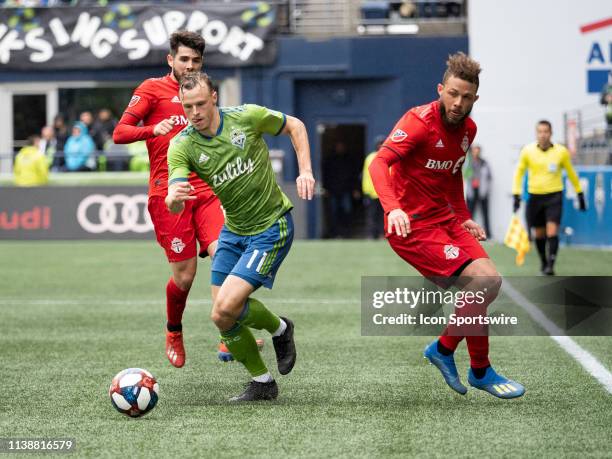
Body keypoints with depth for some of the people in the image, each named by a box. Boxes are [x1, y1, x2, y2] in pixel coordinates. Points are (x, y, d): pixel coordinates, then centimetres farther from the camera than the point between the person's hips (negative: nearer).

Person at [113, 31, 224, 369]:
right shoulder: (153, 88, 4)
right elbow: (119, 132, -3)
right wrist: (152, 129, -21)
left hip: (204, 191, 5)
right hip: (168, 193, -5)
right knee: (184, 274, -5)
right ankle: (174, 334, 23)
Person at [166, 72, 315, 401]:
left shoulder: (247, 117, -15)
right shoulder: (182, 146, -11)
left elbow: (295, 126, 4)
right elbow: (175, 204, -25)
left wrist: (305, 171, -8)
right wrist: (173, 198, -50)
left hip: (272, 228, -5)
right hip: (233, 231, 5)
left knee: (226, 308, -19)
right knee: (221, 318, 1)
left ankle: (279, 328, 11)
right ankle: (262, 383, 20)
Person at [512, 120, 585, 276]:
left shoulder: (561, 151, -4)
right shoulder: (527, 151, -4)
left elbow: (571, 173, 10)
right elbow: (519, 172, 6)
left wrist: (580, 194, 15)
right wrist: (516, 195, -2)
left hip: (554, 196, -2)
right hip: (535, 197, 2)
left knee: (552, 232, -16)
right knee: (539, 234, 9)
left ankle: (550, 266, -17)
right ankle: (544, 263, 30)